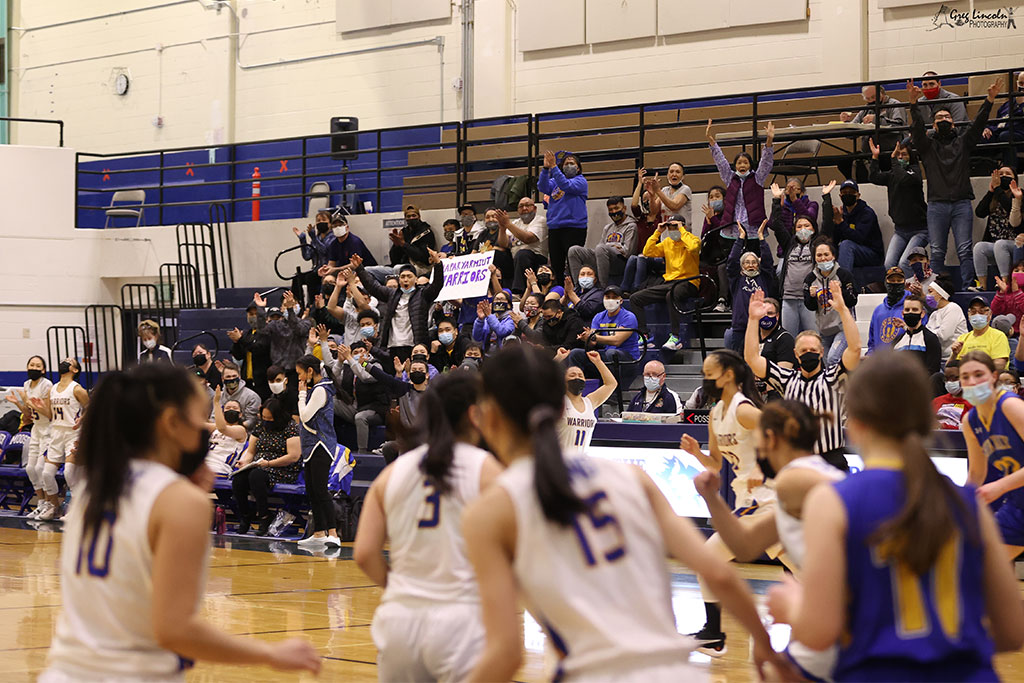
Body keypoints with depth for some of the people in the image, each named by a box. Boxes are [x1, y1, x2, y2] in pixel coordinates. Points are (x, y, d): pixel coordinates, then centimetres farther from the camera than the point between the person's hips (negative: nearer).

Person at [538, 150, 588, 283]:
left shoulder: (580, 181, 3)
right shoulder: (554, 182, 18)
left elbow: (566, 186, -15)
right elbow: (543, 187, -2)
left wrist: (553, 167, -21)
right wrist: (545, 168, -15)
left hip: (574, 227, -5)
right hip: (554, 227, 5)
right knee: (556, 266, 6)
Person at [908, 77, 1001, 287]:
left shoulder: (963, 141, 16)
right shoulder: (927, 145, 14)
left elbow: (978, 124, 4)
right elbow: (917, 128, -2)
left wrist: (989, 100, -10)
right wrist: (914, 104, -18)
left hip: (961, 203, 0)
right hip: (937, 204, 0)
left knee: (964, 250, -7)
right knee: (937, 252, -2)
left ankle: (969, 287, -9)